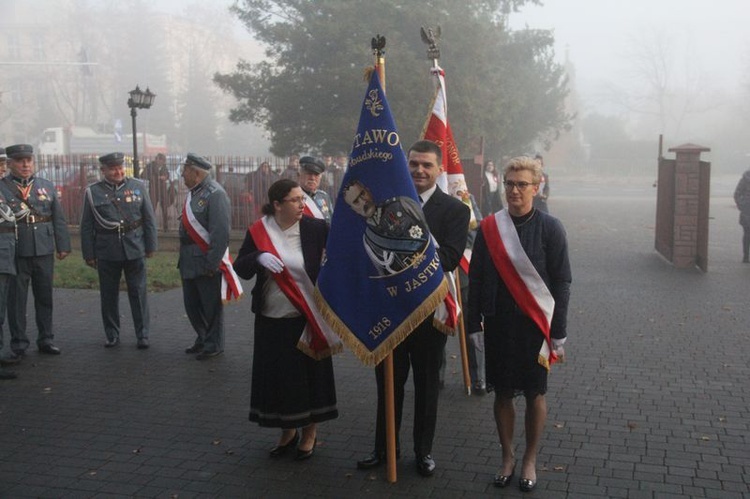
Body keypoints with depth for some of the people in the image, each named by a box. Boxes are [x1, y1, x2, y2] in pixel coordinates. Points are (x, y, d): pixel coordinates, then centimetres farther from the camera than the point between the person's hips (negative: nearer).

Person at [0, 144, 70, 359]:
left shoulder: (47, 186, 11)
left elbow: (59, 219, 11)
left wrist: (63, 245, 6)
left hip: (44, 251, 3)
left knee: (45, 297, 10)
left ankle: (46, 340, 21)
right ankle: (18, 344, 14)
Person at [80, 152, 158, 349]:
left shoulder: (138, 187, 5)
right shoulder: (93, 192, 3)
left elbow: (149, 219, 7)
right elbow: (87, 227, 4)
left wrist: (150, 246, 3)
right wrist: (89, 254, 1)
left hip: (134, 249, 0)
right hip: (106, 253, 0)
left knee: (138, 293, 2)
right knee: (109, 295, 7)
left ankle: (142, 335, 10)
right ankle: (112, 335, 20)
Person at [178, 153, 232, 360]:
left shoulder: (215, 194, -17)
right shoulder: (193, 192, 12)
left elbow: (220, 233, -21)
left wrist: (212, 263, -22)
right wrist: (183, 258, 15)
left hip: (206, 262, -9)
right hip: (189, 262, 9)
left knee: (211, 306, 4)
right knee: (192, 304, 18)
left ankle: (213, 345, 19)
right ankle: (202, 339, 34)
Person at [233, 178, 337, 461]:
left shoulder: (315, 229, -7)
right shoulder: (258, 232, -3)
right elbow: (240, 269, -4)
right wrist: (258, 257, -23)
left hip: (307, 318, -2)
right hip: (272, 319, 2)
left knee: (310, 372, 8)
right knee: (277, 375, 11)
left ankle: (309, 433, 28)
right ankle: (287, 431, 32)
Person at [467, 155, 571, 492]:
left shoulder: (550, 228, -6)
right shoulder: (489, 228, -1)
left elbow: (561, 284, -4)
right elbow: (476, 279, 4)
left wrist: (557, 335, -6)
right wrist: (474, 324, 1)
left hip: (535, 324, -1)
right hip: (498, 324, 2)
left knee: (535, 394, 9)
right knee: (502, 392, 10)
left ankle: (530, 461, 26)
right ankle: (507, 457, 27)